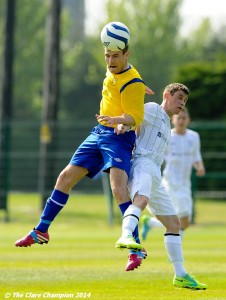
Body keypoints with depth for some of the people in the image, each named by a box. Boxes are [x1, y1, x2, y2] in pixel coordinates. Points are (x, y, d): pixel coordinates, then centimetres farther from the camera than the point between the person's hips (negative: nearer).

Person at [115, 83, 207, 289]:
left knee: (174, 223, 9)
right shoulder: (153, 109, 6)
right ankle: (126, 237, -65)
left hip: (155, 177, 9)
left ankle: (180, 275, 12)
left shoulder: (166, 125, 32)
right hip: (142, 165, -9)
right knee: (142, 199, -39)